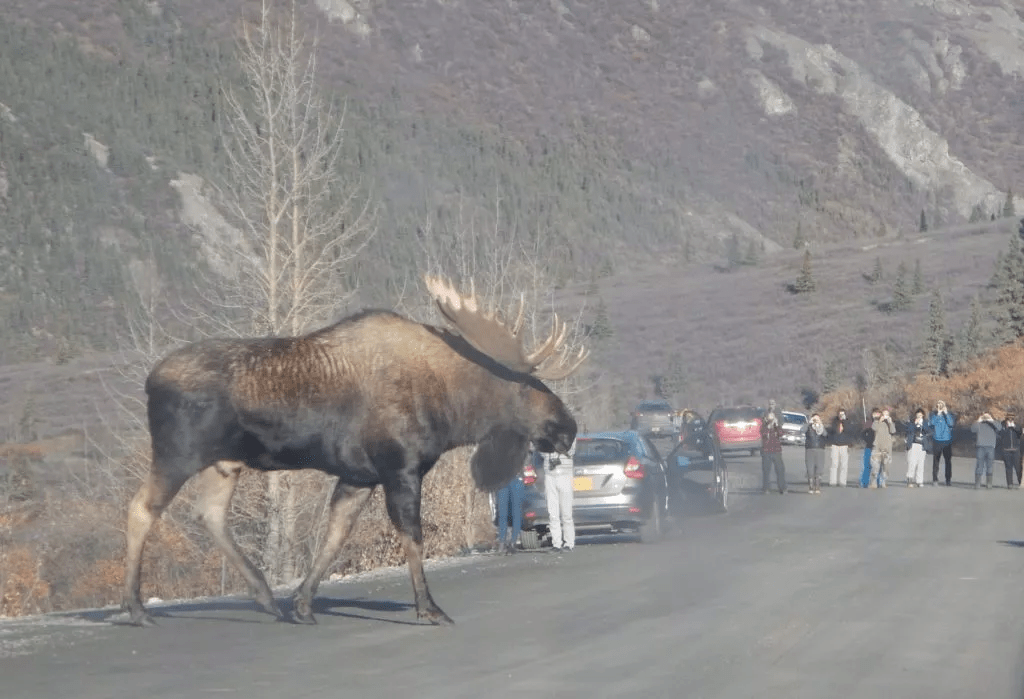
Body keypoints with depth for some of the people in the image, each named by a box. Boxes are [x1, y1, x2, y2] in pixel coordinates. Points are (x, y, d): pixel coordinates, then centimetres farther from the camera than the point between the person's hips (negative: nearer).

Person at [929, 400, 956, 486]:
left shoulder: (950, 415, 6)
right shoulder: (933, 414, 6)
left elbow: (951, 423, -11)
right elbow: (932, 422, -12)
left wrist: (946, 413, -13)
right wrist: (938, 413, -14)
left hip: (947, 441, 0)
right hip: (936, 441, 0)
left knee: (948, 460, 1)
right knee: (935, 460, -2)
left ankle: (948, 479, 9)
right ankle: (935, 479, 2)